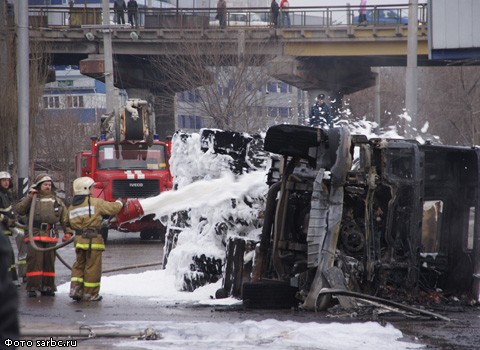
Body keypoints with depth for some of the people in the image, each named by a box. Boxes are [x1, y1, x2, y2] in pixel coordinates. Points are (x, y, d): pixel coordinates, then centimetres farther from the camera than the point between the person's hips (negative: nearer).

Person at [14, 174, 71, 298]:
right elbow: (18, 210, -6)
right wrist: (29, 198, -13)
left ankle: (47, 286, 14)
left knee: (49, 262, 6)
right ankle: (32, 287, -10)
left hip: (51, 236, 4)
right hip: (34, 235, -4)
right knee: (34, 260, -11)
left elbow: (64, 218, 14)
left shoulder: (57, 201, 16)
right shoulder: (31, 199, 7)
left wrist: (67, 232, 1)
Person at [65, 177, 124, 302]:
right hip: (93, 239, -6)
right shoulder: (96, 203, -7)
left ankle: (75, 288, 7)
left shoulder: (71, 207, 11)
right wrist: (119, 202, 17)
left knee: (79, 264, 18)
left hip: (79, 239, 6)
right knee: (93, 267, 2)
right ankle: (90, 293, 6)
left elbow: (68, 223, 16)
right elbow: (112, 208, -4)